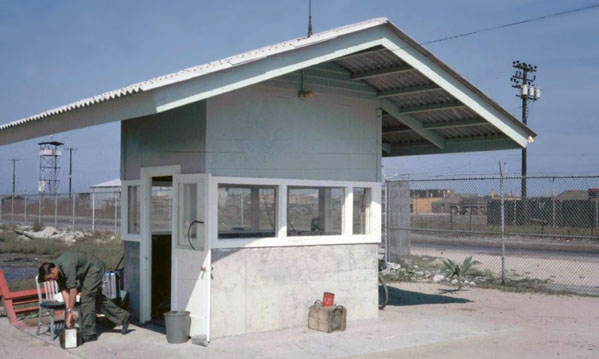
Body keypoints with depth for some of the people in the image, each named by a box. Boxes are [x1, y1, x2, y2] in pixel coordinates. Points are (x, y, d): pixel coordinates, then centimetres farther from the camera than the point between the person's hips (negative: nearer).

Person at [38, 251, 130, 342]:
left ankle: (88, 334, -3)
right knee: (97, 298, 17)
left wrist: (69, 312, -25)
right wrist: (68, 310, -10)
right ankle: (122, 317, 26)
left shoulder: (67, 267, -33)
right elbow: (64, 290, -5)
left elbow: (73, 291, -31)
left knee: (86, 299, -10)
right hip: (86, 272, 10)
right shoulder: (58, 271, -7)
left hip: (95, 268, -10)